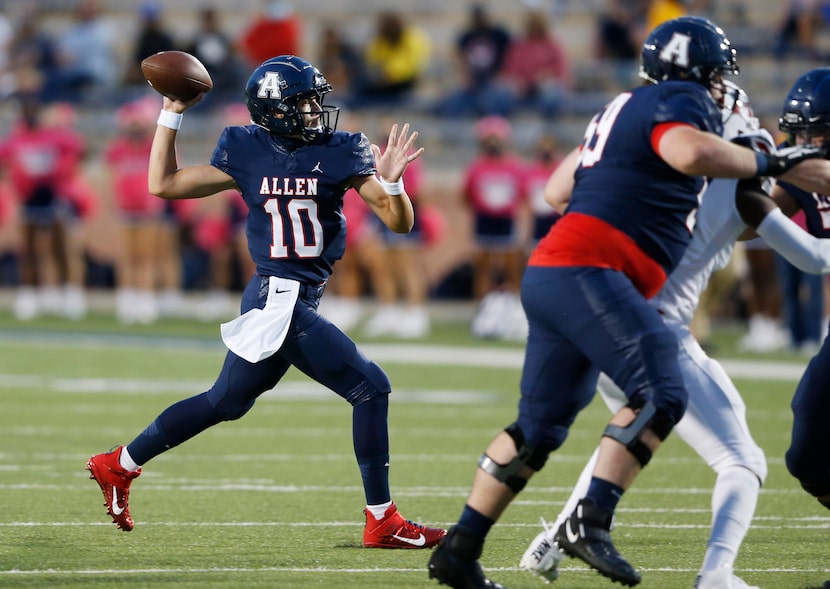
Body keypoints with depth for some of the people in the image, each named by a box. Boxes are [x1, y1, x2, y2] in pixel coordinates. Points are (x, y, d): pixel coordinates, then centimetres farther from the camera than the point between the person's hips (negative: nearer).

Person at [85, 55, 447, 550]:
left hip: (289, 300, 5)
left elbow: (400, 222, -2)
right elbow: (164, 184, 4)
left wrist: (389, 182, -22)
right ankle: (383, 522, -2)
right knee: (370, 388, -9)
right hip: (280, 301, -5)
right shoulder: (247, 154, -4)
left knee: (226, 403, 17)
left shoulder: (341, 153, 1)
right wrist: (172, 114, 0)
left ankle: (119, 466, 32)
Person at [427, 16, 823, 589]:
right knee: (661, 394, -19)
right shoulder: (680, 102, -3)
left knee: (539, 428, 15)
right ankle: (591, 522, -28)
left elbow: (559, 187, 31)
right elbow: (690, 152, -26)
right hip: (584, 273, -10)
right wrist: (764, 162, -14)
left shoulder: (624, 110, 25)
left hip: (549, 278, 10)